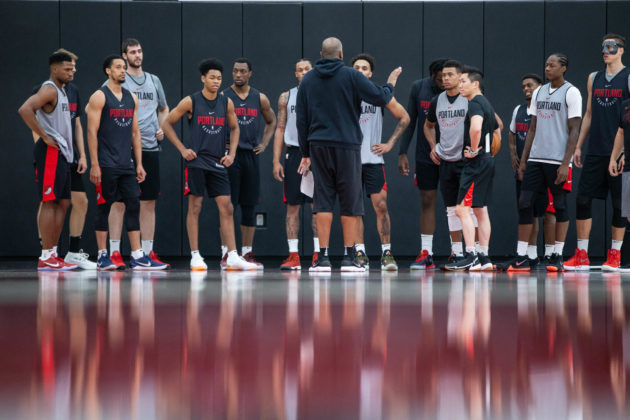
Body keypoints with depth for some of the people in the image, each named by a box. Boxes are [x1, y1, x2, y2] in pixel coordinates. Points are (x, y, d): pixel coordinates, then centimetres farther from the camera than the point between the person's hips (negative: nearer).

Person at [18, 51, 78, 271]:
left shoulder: (61, 91, 18)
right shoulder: (49, 89, -12)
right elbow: (25, 109, -27)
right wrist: (44, 137, -21)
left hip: (62, 153, 10)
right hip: (50, 153, -10)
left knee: (63, 203, 10)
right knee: (50, 202, -9)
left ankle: (52, 254, 13)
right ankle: (46, 257, -9)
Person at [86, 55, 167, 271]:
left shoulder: (132, 98, 15)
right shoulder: (99, 97, -4)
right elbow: (92, 132, -9)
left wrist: (139, 164, 11)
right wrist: (94, 165, -15)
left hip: (126, 164, 6)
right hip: (106, 164, -6)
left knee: (134, 205, 1)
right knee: (104, 207, -1)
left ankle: (137, 257, 1)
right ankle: (102, 256, 6)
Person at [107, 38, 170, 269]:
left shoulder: (154, 80, 15)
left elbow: (163, 108, 28)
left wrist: (162, 128, 10)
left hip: (151, 147, 5)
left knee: (149, 202, 6)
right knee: (120, 200, -5)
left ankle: (148, 252, 11)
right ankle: (115, 253, -3)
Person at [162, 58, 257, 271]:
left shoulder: (227, 103, 7)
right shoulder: (191, 101, -4)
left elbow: (234, 128, 21)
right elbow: (167, 124, 2)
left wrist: (232, 153, 7)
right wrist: (182, 149, -4)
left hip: (218, 163, 4)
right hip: (196, 161, -4)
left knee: (227, 208, 0)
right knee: (195, 207, -2)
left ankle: (233, 258, -1)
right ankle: (195, 256, 3)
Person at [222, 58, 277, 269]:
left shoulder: (260, 99, 8)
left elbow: (271, 121, 22)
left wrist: (264, 143, 9)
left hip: (251, 155, 3)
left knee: (249, 206, 5)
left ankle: (248, 252, 10)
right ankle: (226, 253, -2)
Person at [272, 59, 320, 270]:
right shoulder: (286, 97, 11)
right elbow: (280, 129, 10)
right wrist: (276, 161, 2)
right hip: (293, 154, 2)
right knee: (292, 205, 1)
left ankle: (318, 254, 1)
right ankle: (293, 256, 3)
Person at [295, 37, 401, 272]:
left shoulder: (307, 80, 8)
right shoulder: (351, 76, -4)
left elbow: (301, 119, 10)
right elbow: (380, 98, -5)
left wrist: (305, 153, 16)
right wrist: (391, 84, 17)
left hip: (318, 146, 3)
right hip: (346, 146, -3)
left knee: (323, 201, 4)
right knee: (350, 202, 4)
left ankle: (323, 257, -2)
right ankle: (350, 257, 3)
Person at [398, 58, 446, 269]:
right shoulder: (419, 88, -3)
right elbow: (410, 121, 5)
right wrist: (402, 153, 1)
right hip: (425, 156, 2)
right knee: (427, 202, 4)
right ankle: (426, 254, 7)